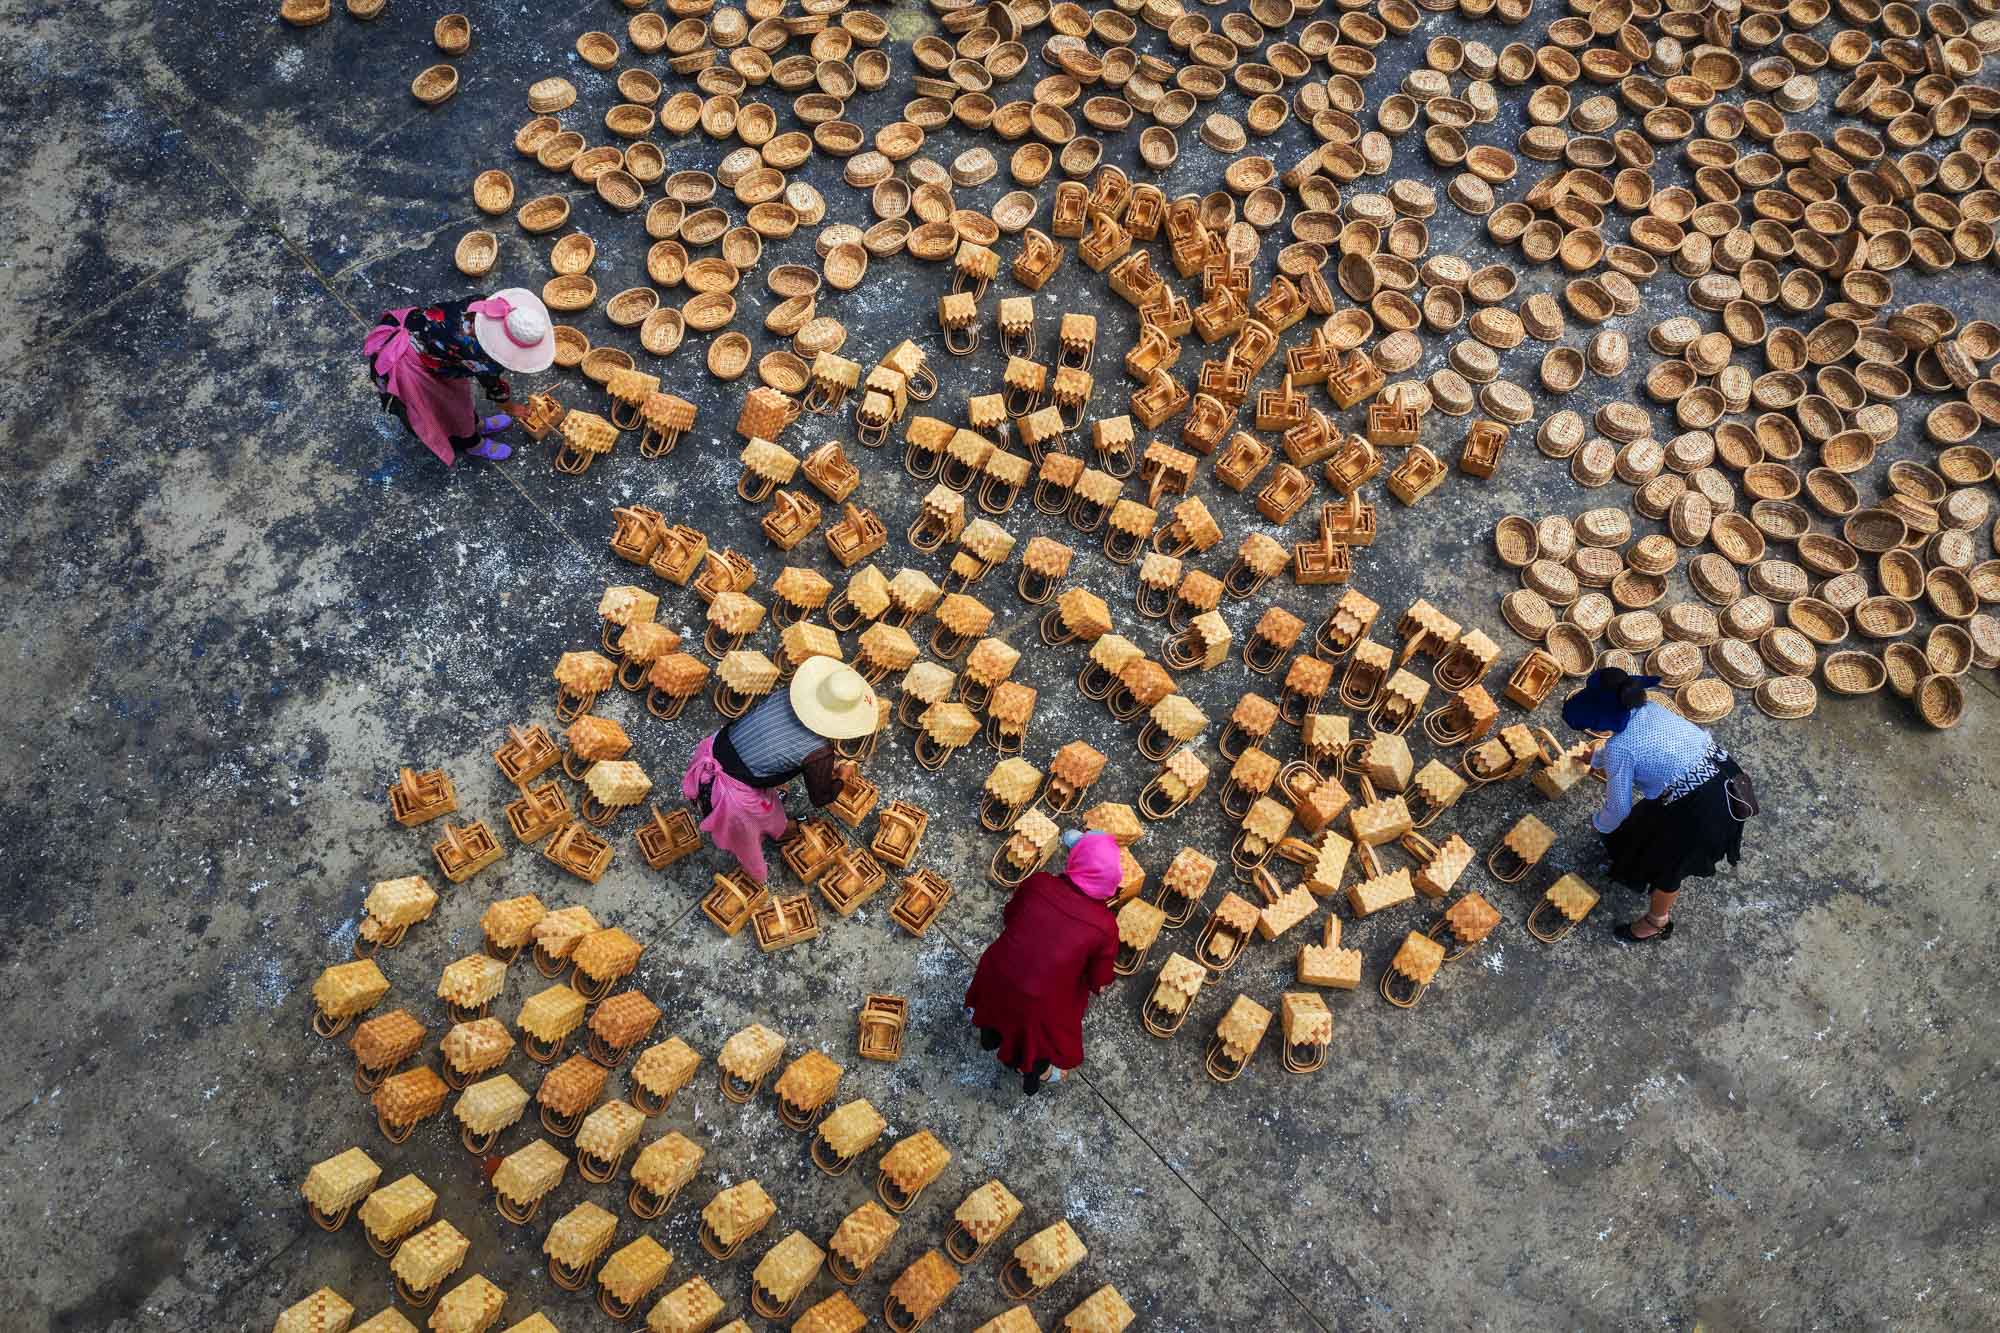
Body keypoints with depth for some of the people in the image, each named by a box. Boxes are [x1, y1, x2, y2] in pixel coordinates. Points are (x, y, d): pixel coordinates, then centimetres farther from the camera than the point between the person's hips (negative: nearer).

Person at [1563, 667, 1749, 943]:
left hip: (1699, 808, -8)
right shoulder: (1649, 708, 3)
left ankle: (1657, 923, 44)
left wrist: (1599, 824, 14)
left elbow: (1618, 807, -9)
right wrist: (1596, 760, 45)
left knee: (1667, 863, 20)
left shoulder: (1619, 747, -20)